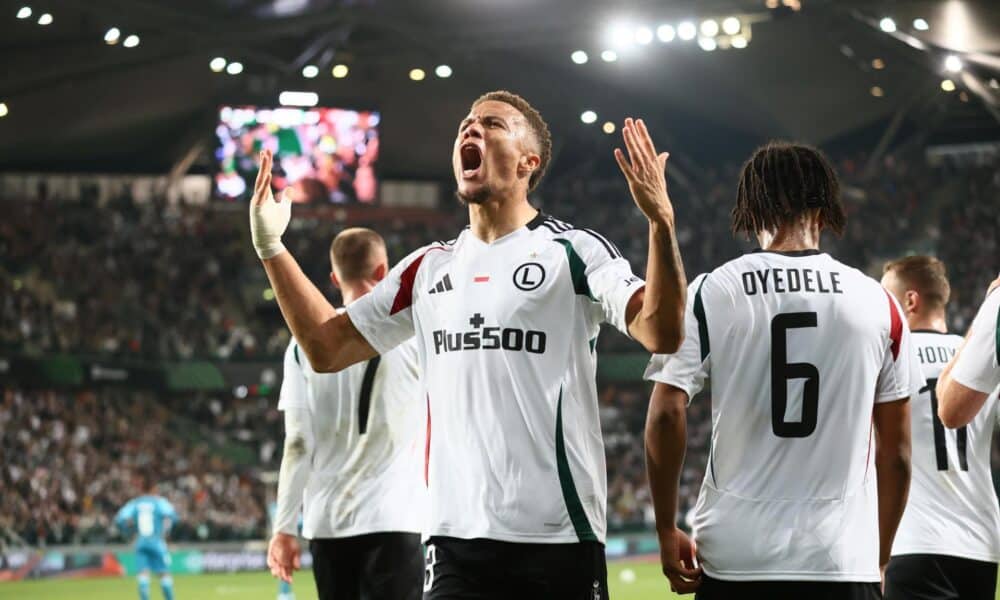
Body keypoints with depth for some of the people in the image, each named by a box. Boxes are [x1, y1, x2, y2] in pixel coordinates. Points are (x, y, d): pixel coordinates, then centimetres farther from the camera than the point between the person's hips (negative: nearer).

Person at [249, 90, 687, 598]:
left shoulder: (574, 251, 0)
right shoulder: (429, 268, 16)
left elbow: (661, 335, -14)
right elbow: (327, 348, 20)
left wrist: (660, 222, -26)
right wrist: (271, 247, 14)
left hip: (558, 539, -4)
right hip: (455, 538, 4)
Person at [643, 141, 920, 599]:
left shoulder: (711, 293, 0)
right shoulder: (877, 302, 5)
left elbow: (666, 415, -6)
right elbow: (896, 452, 7)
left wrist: (667, 531, 4)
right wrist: (880, 557, 17)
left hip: (735, 558, 0)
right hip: (844, 560, 0)